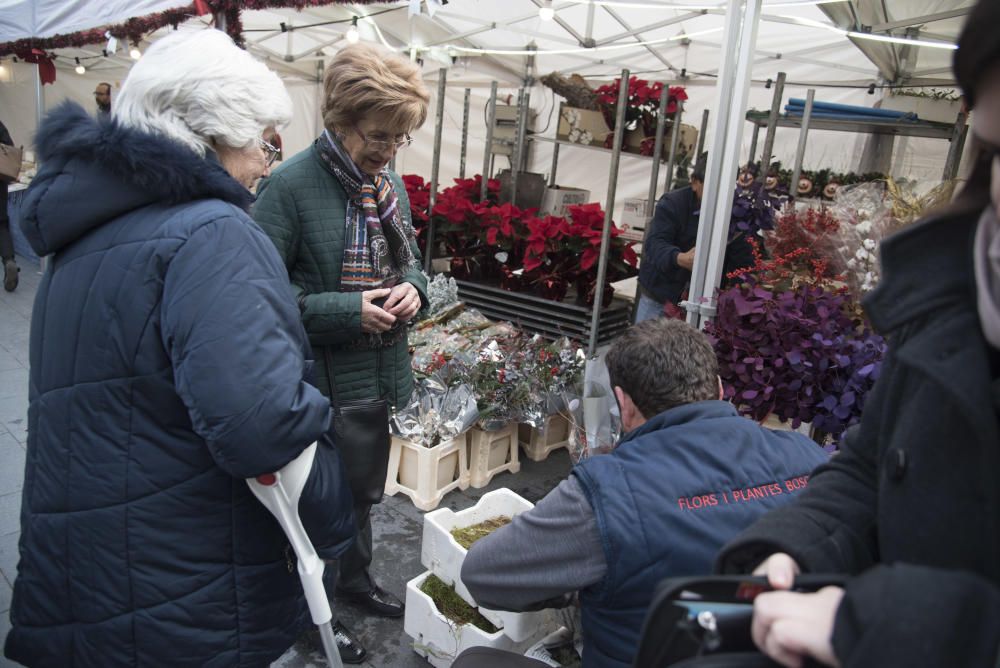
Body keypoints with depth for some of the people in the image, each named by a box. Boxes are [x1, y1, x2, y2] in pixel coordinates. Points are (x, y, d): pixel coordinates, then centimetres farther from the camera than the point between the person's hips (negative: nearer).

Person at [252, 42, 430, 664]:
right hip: (322, 378, -7)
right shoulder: (290, 184, -19)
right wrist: (346, 311, -25)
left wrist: (412, 289, -8)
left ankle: (356, 574, 49)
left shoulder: (388, 180, 3)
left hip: (383, 370, 7)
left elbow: (410, 258, 15)